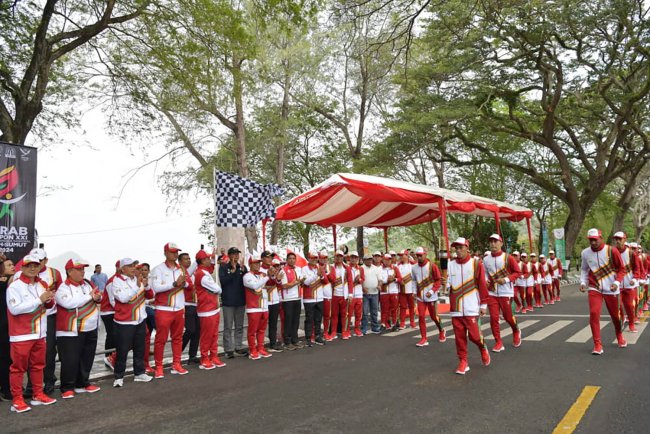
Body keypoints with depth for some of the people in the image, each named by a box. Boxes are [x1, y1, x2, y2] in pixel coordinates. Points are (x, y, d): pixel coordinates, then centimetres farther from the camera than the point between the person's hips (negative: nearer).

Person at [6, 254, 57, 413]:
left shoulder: (42, 284, 8)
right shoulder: (15, 286, -11)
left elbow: (50, 305, 15)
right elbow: (15, 309, -22)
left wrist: (49, 300, -8)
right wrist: (39, 300, -24)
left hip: (40, 333, 6)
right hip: (21, 335, -6)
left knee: (38, 365, 14)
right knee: (18, 367, 1)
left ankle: (38, 395, 25)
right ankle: (17, 400, 10)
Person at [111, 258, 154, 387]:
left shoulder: (138, 279, 7)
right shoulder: (117, 281, -9)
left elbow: (150, 295, 7)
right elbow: (123, 298, -24)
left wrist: (146, 286, -11)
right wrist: (137, 286, -25)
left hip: (140, 320, 6)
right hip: (124, 322, -5)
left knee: (140, 348, 13)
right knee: (122, 350, 1)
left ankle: (139, 373, 24)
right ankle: (118, 376, 13)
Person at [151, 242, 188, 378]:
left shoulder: (180, 269, 9)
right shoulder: (158, 269, -8)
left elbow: (187, 285, 14)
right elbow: (156, 287, -20)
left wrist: (184, 283, -10)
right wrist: (175, 283, -23)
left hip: (179, 309, 5)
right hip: (163, 310, -5)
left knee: (178, 338, 11)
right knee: (161, 339, 1)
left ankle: (176, 365, 21)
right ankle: (159, 367, 12)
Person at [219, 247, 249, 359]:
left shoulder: (242, 267, 8)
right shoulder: (223, 267, -3)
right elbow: (223, 280, -14)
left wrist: (243, 271, -12)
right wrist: (233, 271, -19)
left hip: (240, 300, 4)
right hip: (228, 301, -4)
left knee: (239, 326, 12)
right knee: (228, 327, 1)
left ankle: (239, 347, 20)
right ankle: (229, 349, 8)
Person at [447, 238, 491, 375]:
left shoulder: (476, 263, -2)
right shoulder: (450, 265, 5)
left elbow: (482, 285, -1)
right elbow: (448, 284, 7)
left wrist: (483, 305, -2)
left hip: (471, 307, -3)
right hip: (456, 307, 3)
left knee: (473, 335, -3)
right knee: (459, 336, 5)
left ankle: (483, 349, 30)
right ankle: (463, 362, 18)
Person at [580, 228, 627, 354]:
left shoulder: (612, 251, -11)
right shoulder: (585, 253, -2)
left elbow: (621, 269, -4)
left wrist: (617, 282, -17)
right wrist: (583, 282, -1)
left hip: (610, 289, -1)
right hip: (594, 288, 1)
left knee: (615, 315, 15)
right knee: (594, 313, -14)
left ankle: (620, 337, 45)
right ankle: (597, 345, -4)